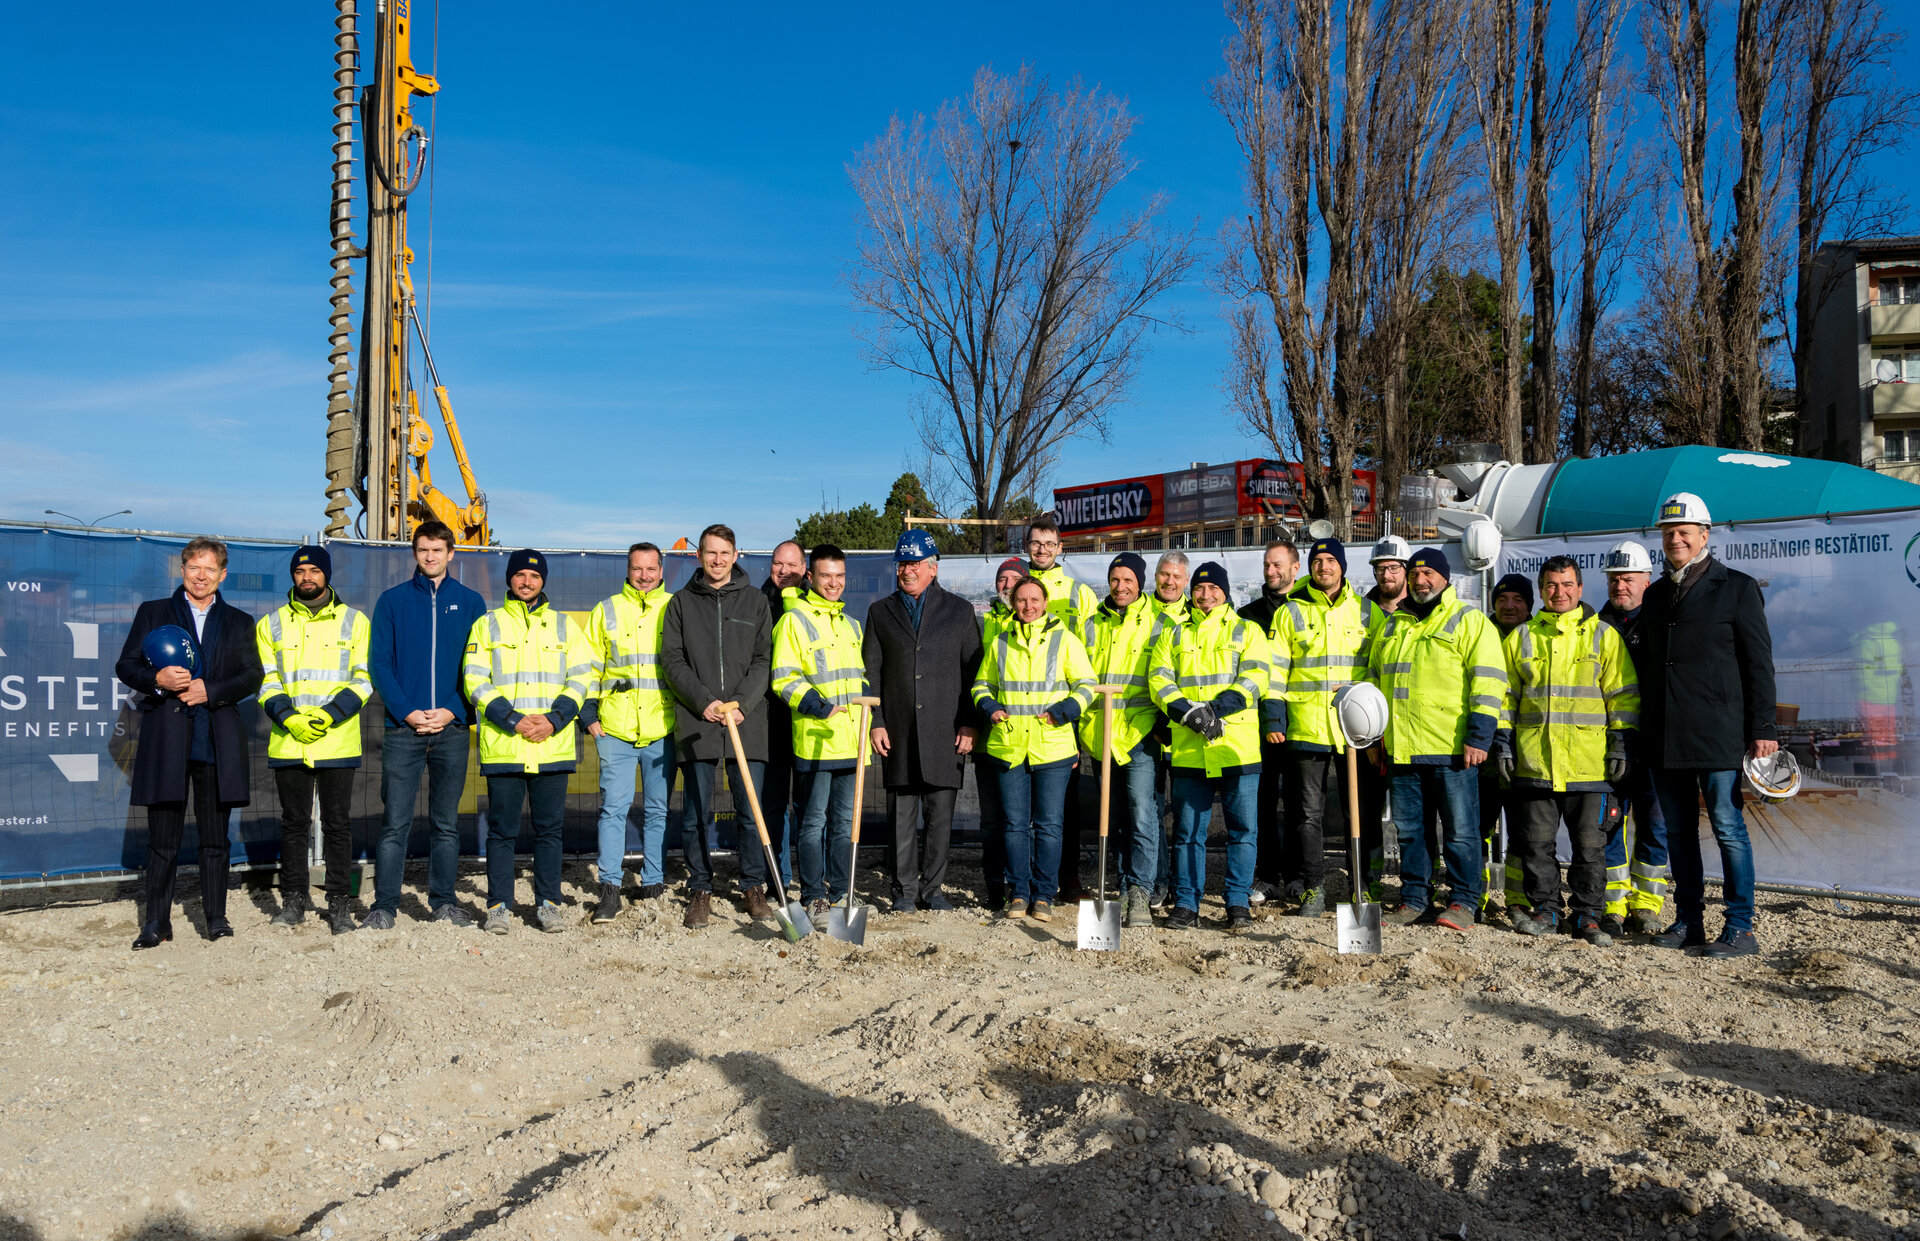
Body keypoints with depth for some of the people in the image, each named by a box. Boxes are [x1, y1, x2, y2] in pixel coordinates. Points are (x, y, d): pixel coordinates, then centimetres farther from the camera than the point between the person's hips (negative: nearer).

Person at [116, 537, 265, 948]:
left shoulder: (239, 622, 14)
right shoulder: (152, 613, 12)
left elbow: (253, 677, 6)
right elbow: (126, 666, 8)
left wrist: (210, 691, -9)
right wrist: (157, 679, -12)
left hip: (218, 742, 1)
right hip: (166, 741, -1)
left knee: (215, 837, 5)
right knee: (163, 839, 1)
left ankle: (216, 917, 13)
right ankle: (156, 922, 9)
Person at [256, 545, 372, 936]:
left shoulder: (355, 621, 6)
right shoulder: (271, 624, 11)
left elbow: (364, 679, 2)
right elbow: (266, 681, 7)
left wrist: (329, 716, -11)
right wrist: (289, 718, -10)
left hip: (338, 741, -1)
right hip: (288, 742, 2)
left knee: (338, 823, 2)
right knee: (293, 822, 8)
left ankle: (338, 902, 10)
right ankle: (294, 899, 18)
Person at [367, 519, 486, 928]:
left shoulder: (470, 602, 7)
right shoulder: (393, 600, 6)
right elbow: (378, 664, 2)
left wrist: (452, 711, -8)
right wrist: (406, 711, -11)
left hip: (452, 728, 1)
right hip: (403, 728, -1)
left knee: (446, 823, 9)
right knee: (395, 823, -2)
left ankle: (443, 901, 17)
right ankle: (385, 905, 5)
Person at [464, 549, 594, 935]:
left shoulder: (564, 625, 13)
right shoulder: (487, 625, 8)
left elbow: (581, 676, 7)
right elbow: (476, 681, 0)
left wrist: (554, 719, -8)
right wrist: (513, 720, -11)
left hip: (553, 746, 1)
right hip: (502, 746, -1)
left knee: (550, 827, 5)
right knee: (502, 829, 2)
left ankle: (548, 903, 15)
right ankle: (499, 905, 11)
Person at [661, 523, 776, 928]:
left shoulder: (755, 601, 10)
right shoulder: (681, 602, 10)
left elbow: (764, 660, 5)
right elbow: (672, 660, 3)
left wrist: (742, 702, -9)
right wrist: (703, 701, -9)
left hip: (748, 722, 0)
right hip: (696, 724, 0)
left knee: (751, 811, 2)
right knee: (695, 815, 2)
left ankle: (754, 887, 15)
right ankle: (700, 891, 14)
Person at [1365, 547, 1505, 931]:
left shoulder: (1470, 621, 0)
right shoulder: (1393, 625, 18)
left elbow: (1488, 680, -8)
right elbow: (1374, 679, 24)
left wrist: (1479, 737, -15)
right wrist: (1374, 735, 19)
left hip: (1452, 750, -6)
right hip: (1401, 749, 6)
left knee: (1460, 828, 0)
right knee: (1408, 828, 11)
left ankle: (1463, 901, 10)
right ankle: (1414, 897, 21)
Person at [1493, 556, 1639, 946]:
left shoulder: (1603, 635, 6)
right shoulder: (1520, 637, 11)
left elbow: (1623, 694, 5)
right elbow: (1505, 694, 14)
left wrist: (1621, 744, -1)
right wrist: (1502, 742, 7)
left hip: (1589, 763, -2)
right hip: (1533, 763, 2)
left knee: (1590, 845, 3)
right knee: (1536, 843, 6)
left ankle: (1588, 917, 13)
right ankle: (1545, 911, 17)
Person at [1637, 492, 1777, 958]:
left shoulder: (1736, 587, 1)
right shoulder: (1655, 595, 17)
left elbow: (1758, 663, -2)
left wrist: (1762, 729, -8)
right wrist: (1642, 729, 13)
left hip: (1717, 735, -5)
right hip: (1665, 739, 5)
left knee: (1728, 828, -3)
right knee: (1678, 831, 10)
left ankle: (1740, 929, 3)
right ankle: (1688, 920, 18)